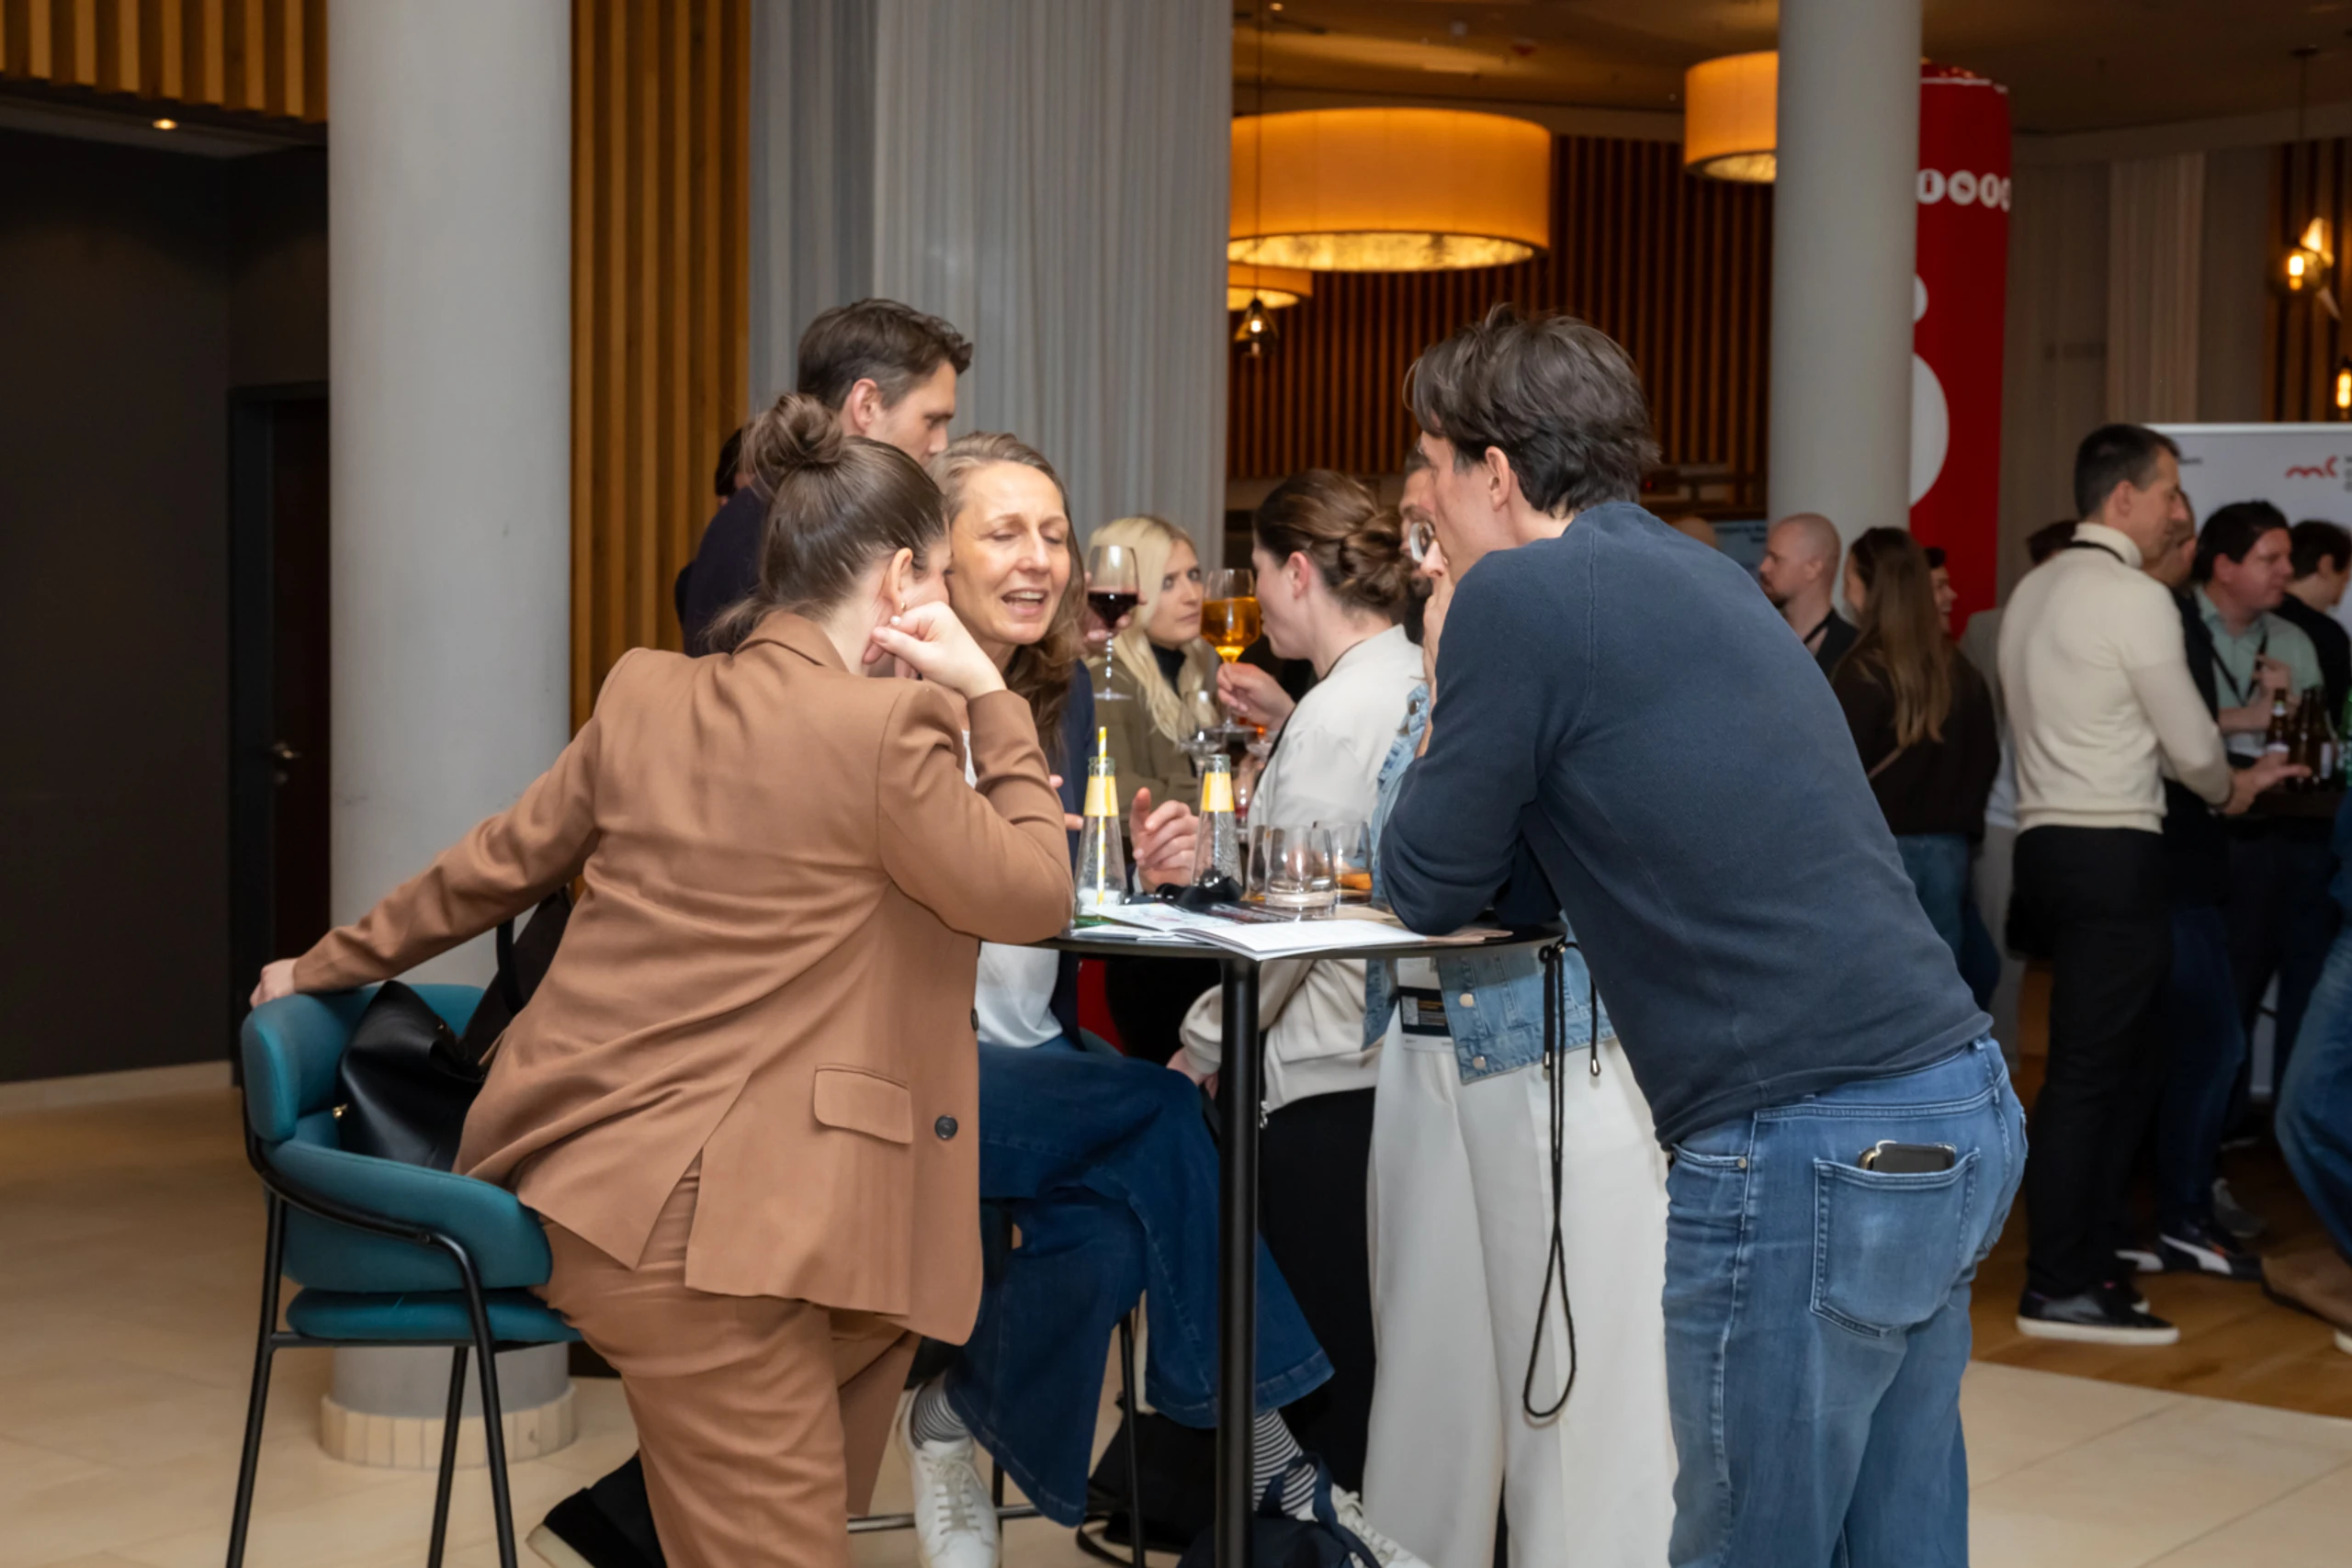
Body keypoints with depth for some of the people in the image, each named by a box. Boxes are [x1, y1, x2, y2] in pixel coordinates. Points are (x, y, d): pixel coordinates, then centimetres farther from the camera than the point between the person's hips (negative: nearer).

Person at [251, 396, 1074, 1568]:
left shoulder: (645, 696, 9)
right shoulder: (883, 728, -12)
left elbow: (498, 866, 18)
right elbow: (1035, 896, -2)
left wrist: (326, 967, 32)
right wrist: (991, 701, 3)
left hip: (594, 1183, 9)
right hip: (696, 1222, -9)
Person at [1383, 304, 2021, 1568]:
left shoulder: (1518, 595, -9)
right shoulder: (1693, 577, 17)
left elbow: (1433, 892, 1)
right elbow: (1529, 879, 24)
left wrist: (1451, 702, 13)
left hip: (1813, 1152, -9)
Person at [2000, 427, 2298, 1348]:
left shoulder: (2034, 592, 15)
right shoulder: (2136, 599, -11)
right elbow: (2191, 746, -7)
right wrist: (2231, 788, 16)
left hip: (2050, 844, 9)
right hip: (2112, 856, -9)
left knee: (2129, 1062, 15)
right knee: (2090, 1071, -5)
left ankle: (2091, 1256, 20)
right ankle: (2058, 1290, -1)